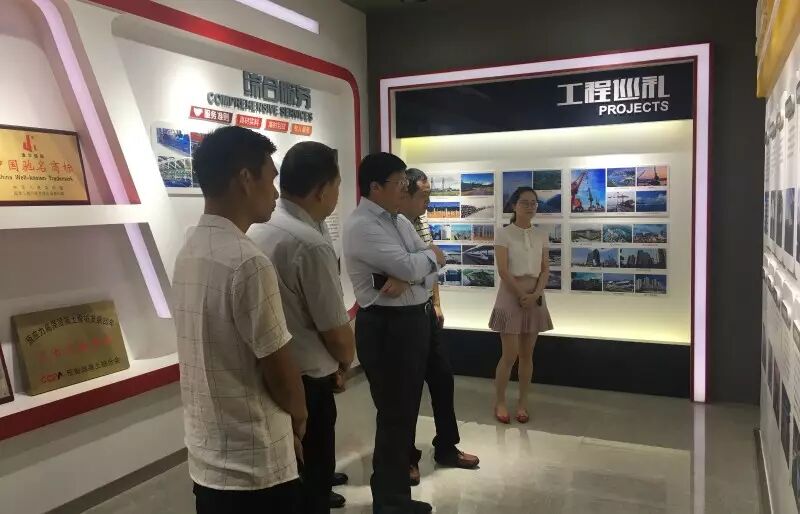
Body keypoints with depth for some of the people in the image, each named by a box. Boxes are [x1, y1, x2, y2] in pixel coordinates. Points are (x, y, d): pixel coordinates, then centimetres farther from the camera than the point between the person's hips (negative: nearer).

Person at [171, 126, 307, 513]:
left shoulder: (188, 253, 3)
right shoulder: (247, 262, -24)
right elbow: (280, 373, -18)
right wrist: (298, 417, 4)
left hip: (207, 460, 8)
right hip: (254, 467, -8)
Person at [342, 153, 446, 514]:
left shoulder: (401, 222, 13)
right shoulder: (361, 226, -15)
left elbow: (432, 268, 5)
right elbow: (409, 266, -23)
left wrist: (406, 278, -15)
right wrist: (430, 255, -3)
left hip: (414, 320, 9)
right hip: (386, 327, -9)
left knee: (406, 411, 17)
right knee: (394, 414, 2)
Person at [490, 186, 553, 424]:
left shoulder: (541, 235, 7)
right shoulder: (504, 234, -6)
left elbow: (545, 269, 4)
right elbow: (503, 271, -11)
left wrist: (535, 294, -11)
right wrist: (521, 295, -13)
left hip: (535, 297, 4)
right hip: (511, 296, -4)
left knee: (527, 354, 9)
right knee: (510, 354, -3)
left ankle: (522, 402, 20)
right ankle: (499, 402, 12)